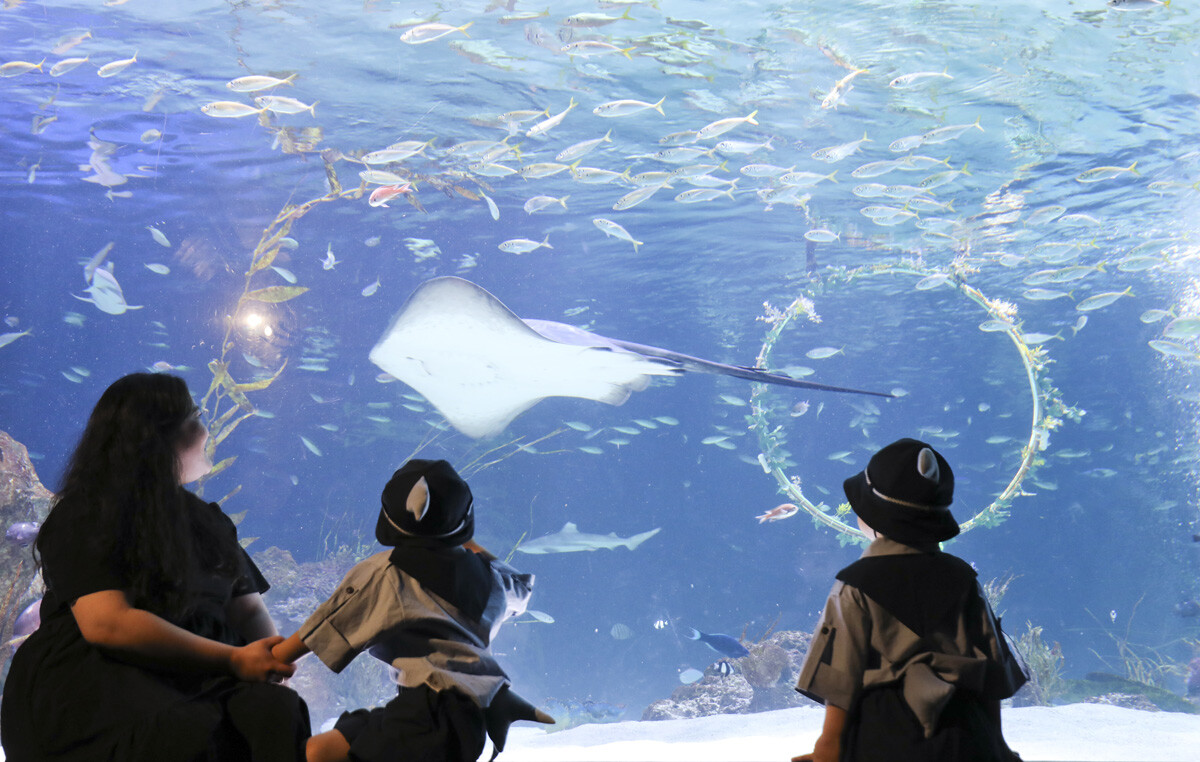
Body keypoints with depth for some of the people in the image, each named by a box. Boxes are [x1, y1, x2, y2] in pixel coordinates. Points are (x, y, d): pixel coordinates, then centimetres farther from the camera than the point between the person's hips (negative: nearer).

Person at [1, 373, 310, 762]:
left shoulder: (207, 521, 22)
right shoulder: (82, 519, -1)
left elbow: (249, 609, 17)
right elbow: (106, 623, -15)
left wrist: (272, 657, -8)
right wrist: (233, 660, -17)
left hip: (191, 682, 5)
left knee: (277, 712, -28)